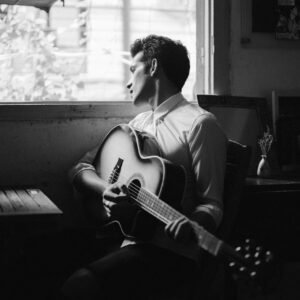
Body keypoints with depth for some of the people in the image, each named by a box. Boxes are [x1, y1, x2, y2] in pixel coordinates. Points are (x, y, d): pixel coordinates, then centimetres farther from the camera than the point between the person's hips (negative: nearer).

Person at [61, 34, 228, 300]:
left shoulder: (198, 124, -6)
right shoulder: (139, 123, 18)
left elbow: (211, 205, -9)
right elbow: (81, 168, 15)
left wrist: (191, 225, -32)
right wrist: (106, 190, -7)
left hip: (171, 250, -7)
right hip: (130, 242, 7)